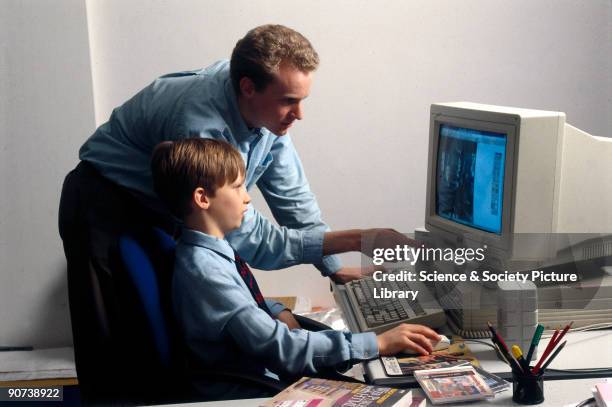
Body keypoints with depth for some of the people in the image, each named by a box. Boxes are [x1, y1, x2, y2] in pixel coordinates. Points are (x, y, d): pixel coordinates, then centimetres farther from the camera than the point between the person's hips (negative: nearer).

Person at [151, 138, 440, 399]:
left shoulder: (214, 248, 1)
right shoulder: (205, 272, -26)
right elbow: (279, 346, -29)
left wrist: (278, 313, -1)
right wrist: (376, 344, -28)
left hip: (264, 368, 8)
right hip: (245, 392, -8)